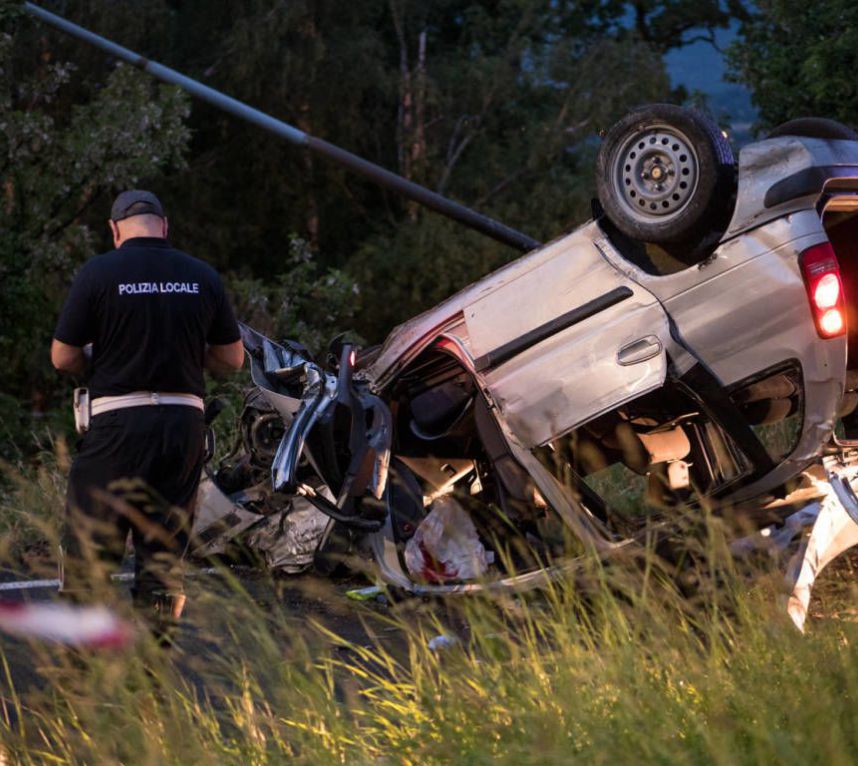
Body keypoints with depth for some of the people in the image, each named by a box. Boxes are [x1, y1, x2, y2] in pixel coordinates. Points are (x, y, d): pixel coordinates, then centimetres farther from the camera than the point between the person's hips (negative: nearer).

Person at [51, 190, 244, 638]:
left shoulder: (99, 273, -5)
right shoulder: (203, 277, 4)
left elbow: (62, 357, -2)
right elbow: (233, 359, 10)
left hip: (118, 420, -3)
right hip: (184, 423, 3)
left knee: (88, 550, 4)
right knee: (164, 554, 10)